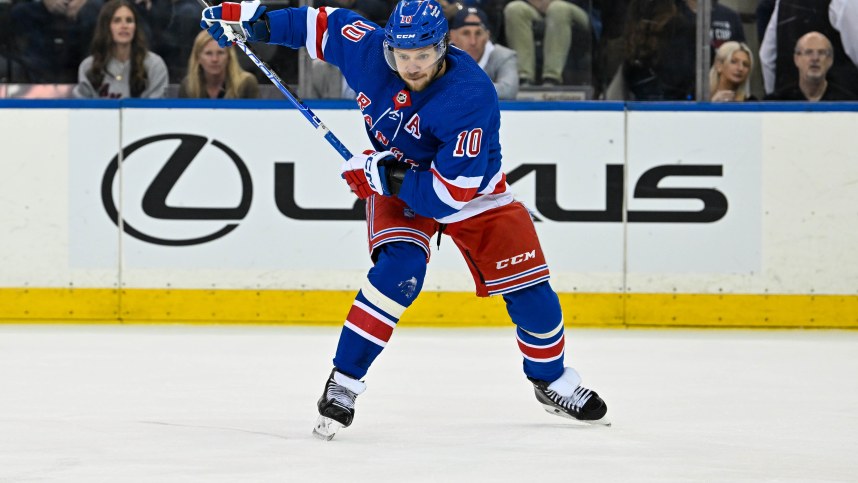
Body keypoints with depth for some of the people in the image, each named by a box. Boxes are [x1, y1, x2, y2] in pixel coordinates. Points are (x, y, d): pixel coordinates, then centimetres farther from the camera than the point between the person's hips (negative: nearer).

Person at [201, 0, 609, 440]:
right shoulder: (370, 50, -25)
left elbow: (449, 192, -36)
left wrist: (378, 173, -31)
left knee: (528, 288, -2)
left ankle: (552, 381, 26)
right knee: (399, 270, -26)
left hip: (474, 193, -1)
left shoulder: (472, 98, -36)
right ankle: (343, 383, -18)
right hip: (396, 185, 1)